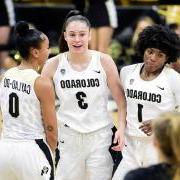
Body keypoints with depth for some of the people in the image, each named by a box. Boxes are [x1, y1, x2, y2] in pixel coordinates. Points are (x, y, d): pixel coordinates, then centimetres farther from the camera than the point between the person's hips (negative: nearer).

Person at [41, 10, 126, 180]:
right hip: (67, 136, 1)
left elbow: (120, 100, 1)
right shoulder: (53, 65, -2)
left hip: (99, 135, 0)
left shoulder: (104, 61, -4)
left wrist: (122, 128, -9)